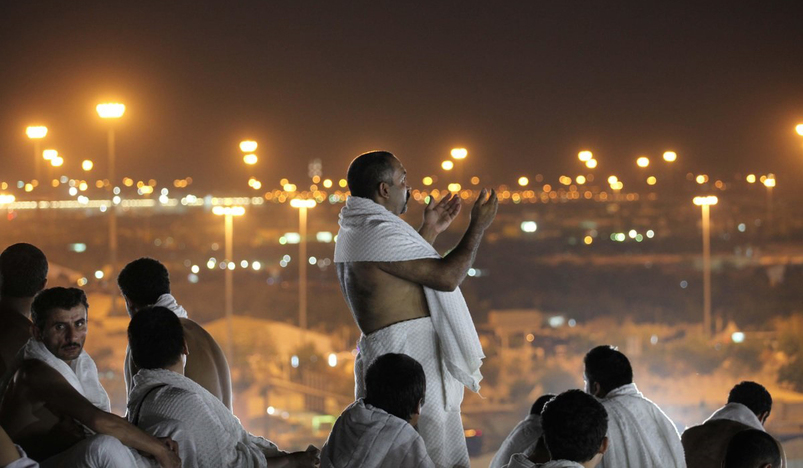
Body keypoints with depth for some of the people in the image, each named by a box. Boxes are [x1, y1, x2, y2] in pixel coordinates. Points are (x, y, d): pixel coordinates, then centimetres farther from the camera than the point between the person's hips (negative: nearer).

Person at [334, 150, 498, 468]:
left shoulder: (352, 233, 16)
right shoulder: (378, 232, -17)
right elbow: (447, 276, -18)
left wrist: (429, 231, 28)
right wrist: (478, 227, -6)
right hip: (411, 354, -10)